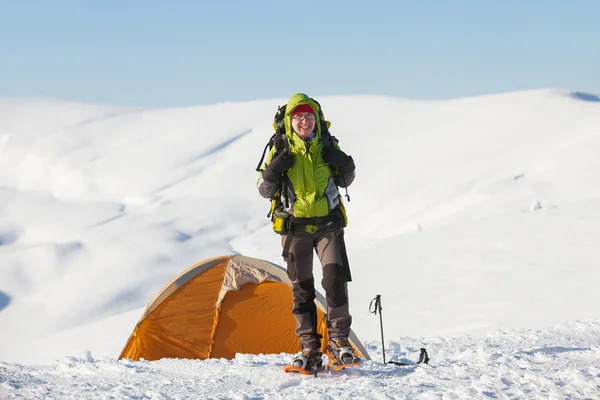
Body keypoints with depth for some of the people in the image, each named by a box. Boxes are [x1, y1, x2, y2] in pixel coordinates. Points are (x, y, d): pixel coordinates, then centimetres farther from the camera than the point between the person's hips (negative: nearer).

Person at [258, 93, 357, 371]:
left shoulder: (328, 146, 0)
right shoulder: (281, 150, -4)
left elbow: (344, 182, 12)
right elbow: (265, 191, 0)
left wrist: (346, 165, -10)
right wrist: (273, 171, -19)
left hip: (328, 224, 0)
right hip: (296, 227, 0)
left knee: (335, 280, -13)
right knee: (301, 288, 4)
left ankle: (339, 338, 0)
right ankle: (309, 348, 11)